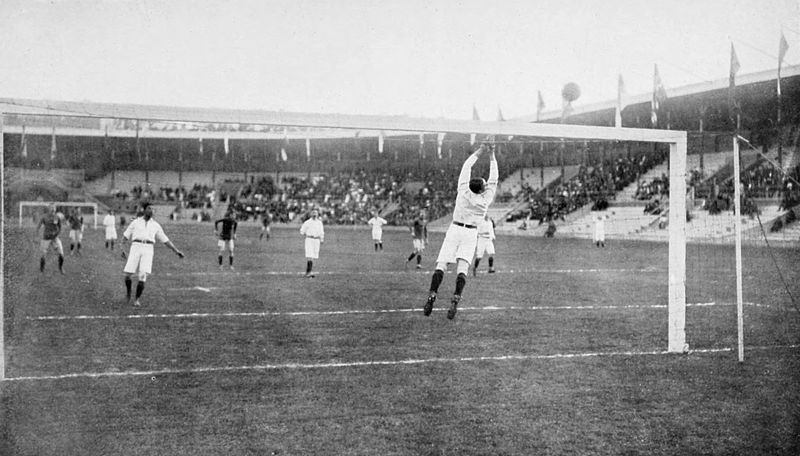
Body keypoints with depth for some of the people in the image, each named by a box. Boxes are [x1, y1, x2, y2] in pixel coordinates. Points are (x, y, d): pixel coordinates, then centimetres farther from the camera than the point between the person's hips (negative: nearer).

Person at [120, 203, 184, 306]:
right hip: (136, 247, 0)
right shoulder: (135, 222, 16)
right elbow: (125, 236, 16)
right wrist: (122, 248, 2)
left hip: (148, 249, 0)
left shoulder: (156, 225, 18)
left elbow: (166, 240, 19)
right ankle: (128, 290, 25)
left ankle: (137, 300, -1)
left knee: (142, 276, -14)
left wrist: (176, 251, 13)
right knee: (128, 274, -8)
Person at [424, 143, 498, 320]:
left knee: (441, 265, -5)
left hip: (455, 229, 0)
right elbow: (493, 179, 6)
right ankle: (455, 300, -28)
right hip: (471, 234, 0)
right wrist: (492, 158, 14)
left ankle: (431, 296, -21)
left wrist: (479, 151, 10)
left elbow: (466, 166, 1)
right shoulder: (485, 199, -7)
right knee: (462, 268, -9)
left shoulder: (463, 192, -8)